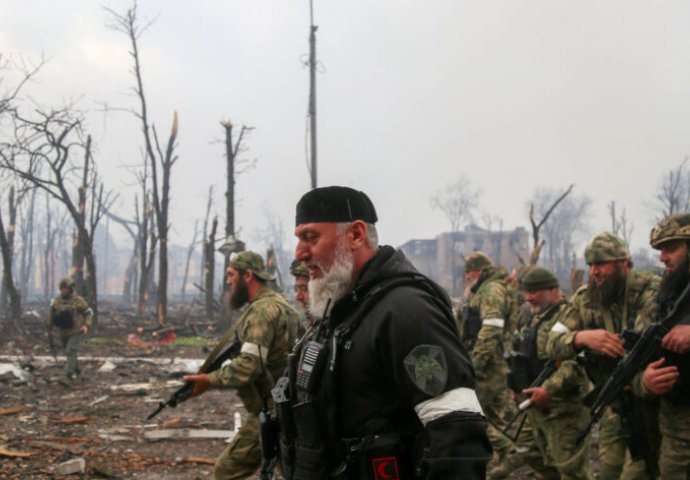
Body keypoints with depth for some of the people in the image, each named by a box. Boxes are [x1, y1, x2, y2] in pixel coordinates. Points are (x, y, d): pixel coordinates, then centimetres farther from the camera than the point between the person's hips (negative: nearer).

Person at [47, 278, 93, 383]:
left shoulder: (78, 301, -12)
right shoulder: (56, 301, -2)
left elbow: (89, 313, -3)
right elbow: (51, 316, 8)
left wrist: (86, 325, -19)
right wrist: (49, 331, 10)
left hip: (76, 332, -5)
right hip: (63, 333, 5)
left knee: (70, 353, -16)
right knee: (70, 354, 18)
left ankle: (68, 377, -19)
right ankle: (76, 372, 39)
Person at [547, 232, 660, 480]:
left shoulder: (653, 291, -13)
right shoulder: (584, 299, 3)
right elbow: (553, 344, -1)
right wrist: (583, 337, -22)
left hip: (651, 402, -5)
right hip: (614, 408, 5)